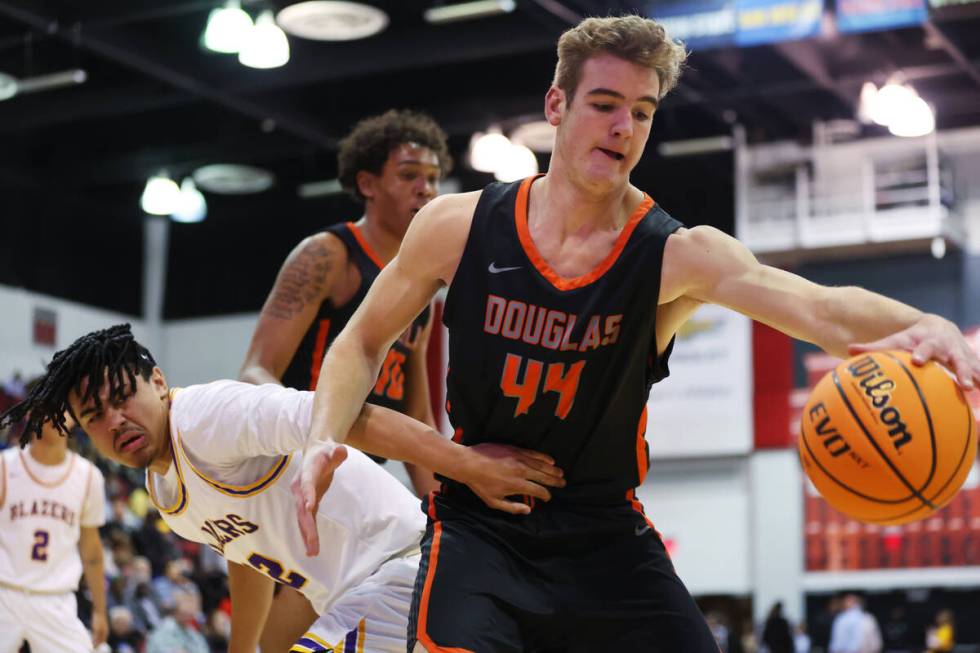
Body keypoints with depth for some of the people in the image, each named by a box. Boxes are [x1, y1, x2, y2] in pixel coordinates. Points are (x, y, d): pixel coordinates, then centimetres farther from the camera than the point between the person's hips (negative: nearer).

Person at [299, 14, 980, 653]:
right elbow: (364, 342, 7)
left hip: (606, 536, 2)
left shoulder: (678, 256, -11)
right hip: (477, 527, -1)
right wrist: (327, 438, -12)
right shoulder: (458, 226, -6)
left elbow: (821, 308, -28)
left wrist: (920, 325, -49)